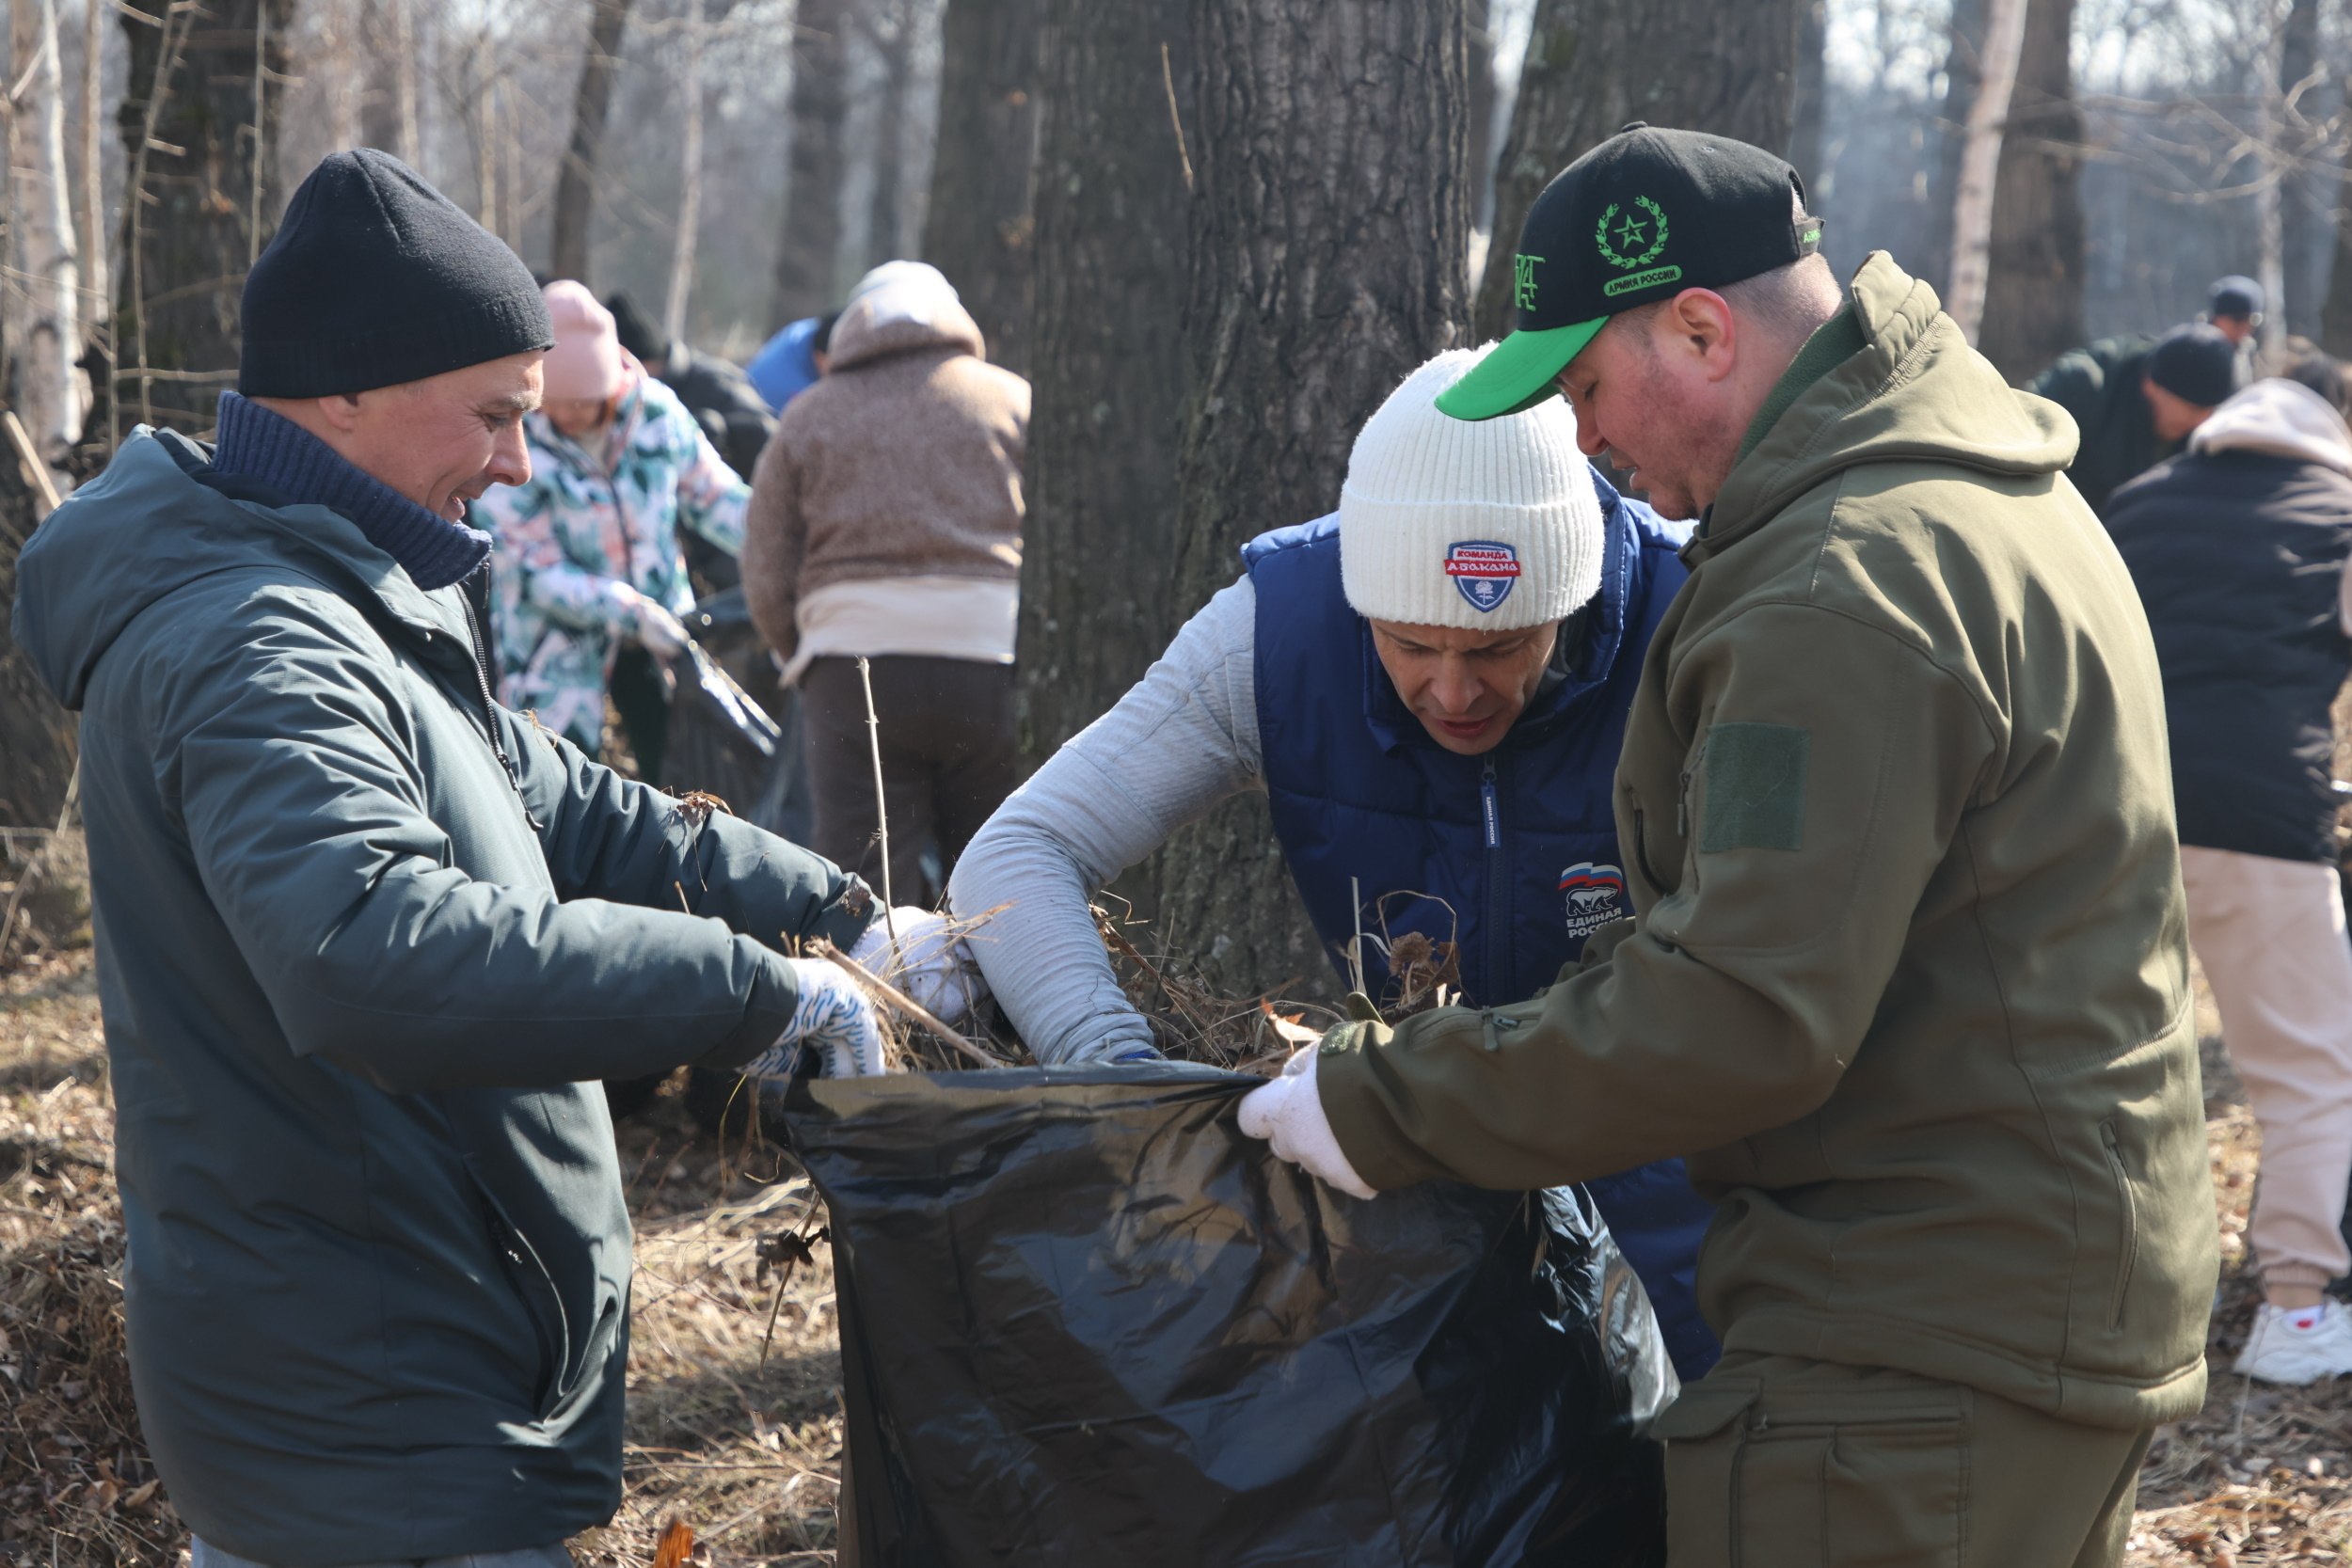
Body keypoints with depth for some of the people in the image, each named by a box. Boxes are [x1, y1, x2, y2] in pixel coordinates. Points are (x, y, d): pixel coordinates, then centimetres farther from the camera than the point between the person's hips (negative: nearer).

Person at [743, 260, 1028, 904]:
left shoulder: (809, 415, 16)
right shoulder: (1014, 399, 13)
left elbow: (766, 575, 11)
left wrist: (806, 660, 23)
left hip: (854, 666, 0)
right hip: (994, 659, 0)